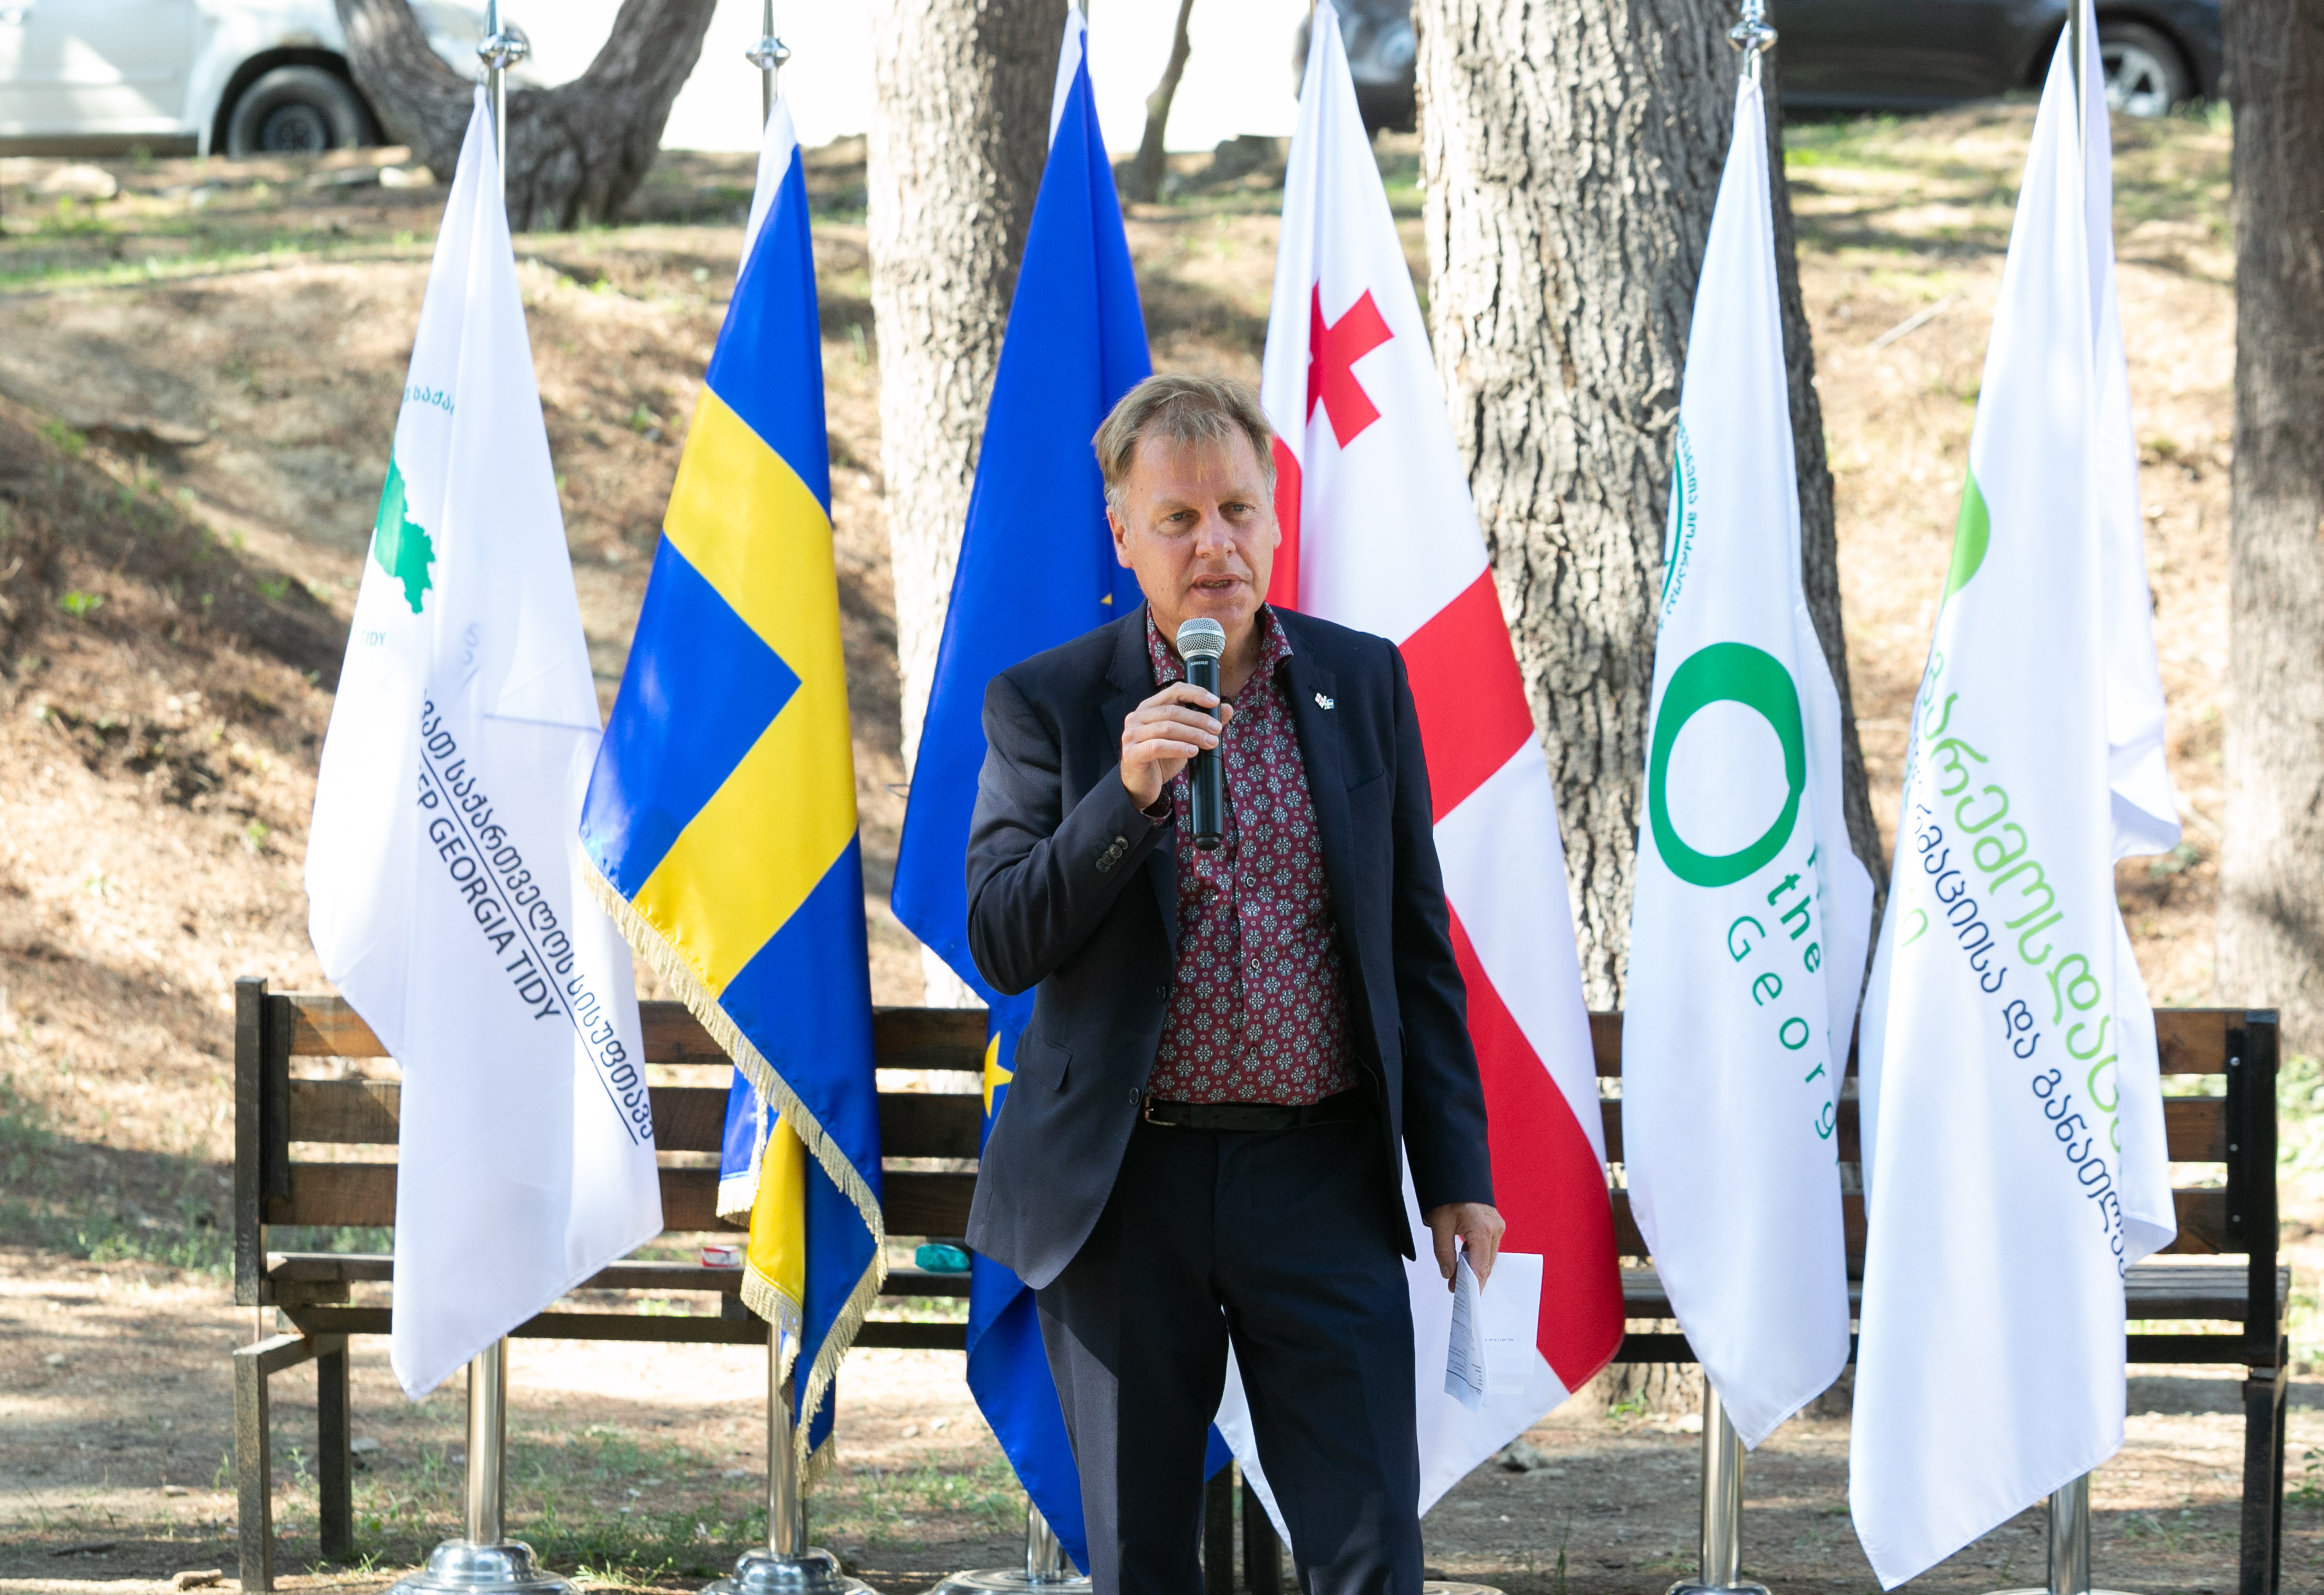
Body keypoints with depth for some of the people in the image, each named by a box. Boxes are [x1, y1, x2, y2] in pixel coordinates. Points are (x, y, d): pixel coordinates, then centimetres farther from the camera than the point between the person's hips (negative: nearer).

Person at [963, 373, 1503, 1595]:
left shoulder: (1362, 682, 6)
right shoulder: (1046, 704, 0)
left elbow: (1417, 944, 9)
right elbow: (1001, 944, -7)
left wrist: (1455, 1171, 5)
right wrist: (1127, 795, -21)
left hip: (1321, 1177, 1)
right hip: (1127, 1183, -1)